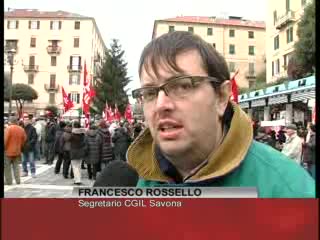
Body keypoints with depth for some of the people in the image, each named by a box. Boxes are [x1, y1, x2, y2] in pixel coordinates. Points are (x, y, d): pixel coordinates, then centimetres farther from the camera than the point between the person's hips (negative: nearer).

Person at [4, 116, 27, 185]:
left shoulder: (8, 128, -15)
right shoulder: (21, 129, 2)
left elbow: (5, 140, -18)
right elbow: (24, 140, 9)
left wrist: (4, 148, -6)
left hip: (8, 151, -5)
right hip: (17, 151, 5)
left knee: (7, 167, 7)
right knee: (16, 166, 14)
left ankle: (8, 181, 10)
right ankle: (18, 180, 13)